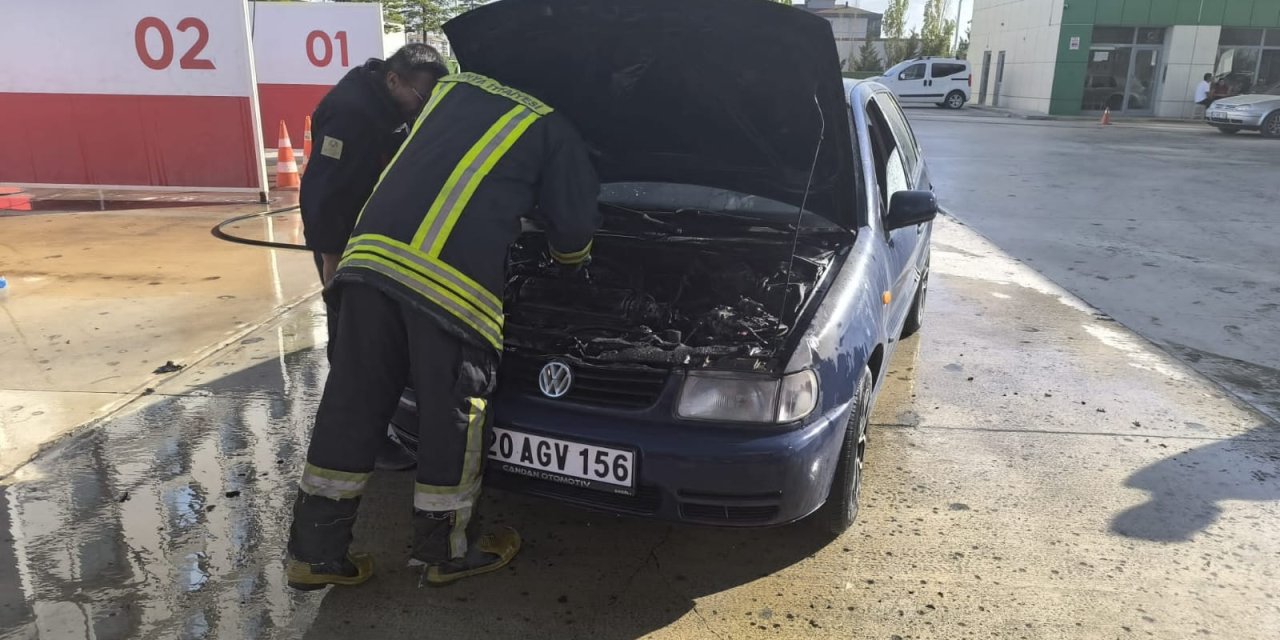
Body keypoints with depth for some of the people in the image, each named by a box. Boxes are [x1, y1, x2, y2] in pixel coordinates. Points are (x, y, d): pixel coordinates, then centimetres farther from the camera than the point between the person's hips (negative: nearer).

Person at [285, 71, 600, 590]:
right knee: (452, 416, 10)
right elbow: (576, 224, 19)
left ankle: (314, 551, 23)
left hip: (371, 254, 6)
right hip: (450, 278, -6)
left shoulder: (452, 86, 31)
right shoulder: (556, 133, 16)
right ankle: (445, 551, 27)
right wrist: (568, 258, 42)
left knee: (351, 405, 12)